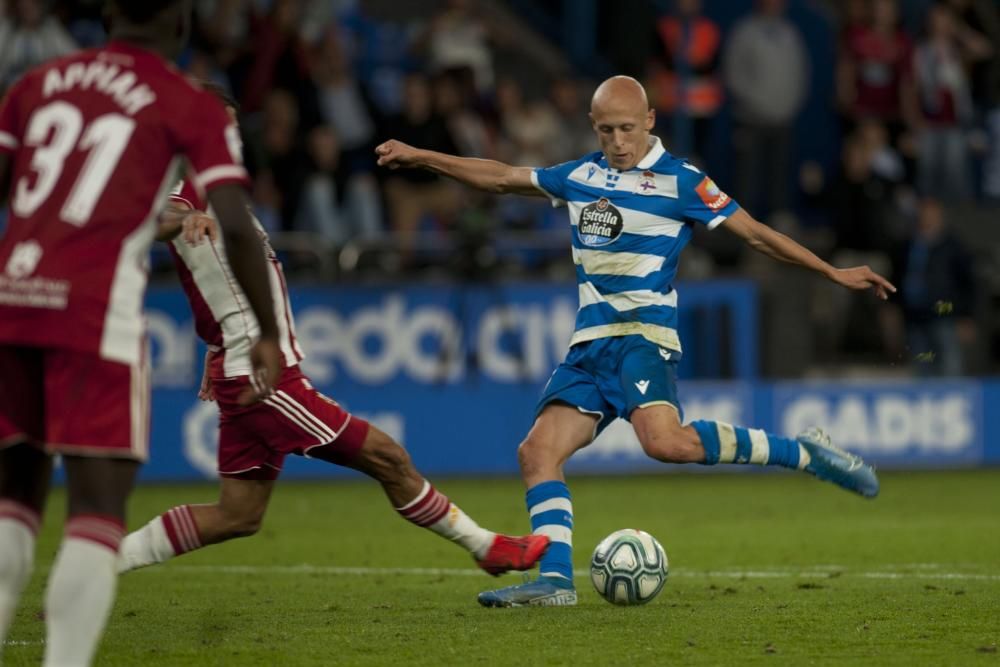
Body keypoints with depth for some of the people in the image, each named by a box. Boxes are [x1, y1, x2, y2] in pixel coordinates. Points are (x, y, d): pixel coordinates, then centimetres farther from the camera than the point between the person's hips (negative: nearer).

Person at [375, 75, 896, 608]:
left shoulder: (679, 181, -3)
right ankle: (555, 579, -10)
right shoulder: (580, 176, 15)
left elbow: (754, 234, -1)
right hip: (591, 342, 7)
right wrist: (420, 158, 26)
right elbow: (501, 179, 25)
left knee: (665, 441, -31)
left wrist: (833, 273, -5)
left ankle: (804, 453, -20)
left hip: (643, 334, -7)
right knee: (538, 451, -8)